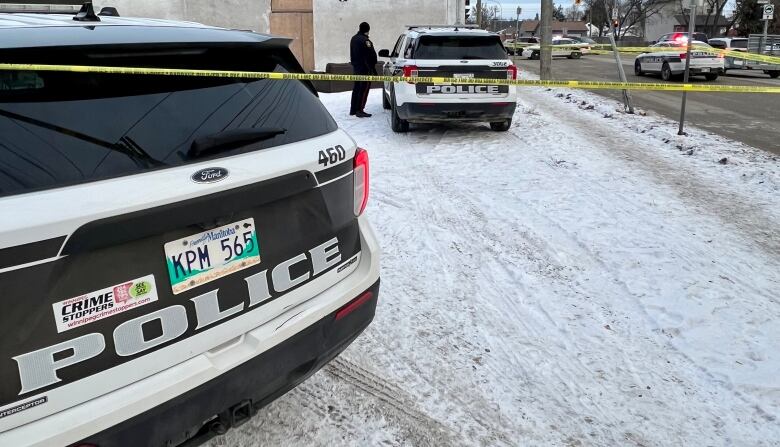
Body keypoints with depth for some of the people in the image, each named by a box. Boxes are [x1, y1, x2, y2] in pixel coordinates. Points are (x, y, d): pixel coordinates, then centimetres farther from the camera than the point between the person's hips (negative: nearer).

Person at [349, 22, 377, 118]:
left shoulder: (353, 39, 11)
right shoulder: (365, 40, -18)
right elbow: (371, 55, -19)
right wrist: (373, 68, -13)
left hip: (355, 67, 9)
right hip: (365, 68, -9)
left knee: (356, 88, 15)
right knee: (364, 89, -5)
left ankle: (353, 109, 20)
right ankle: (359, 110, -7)